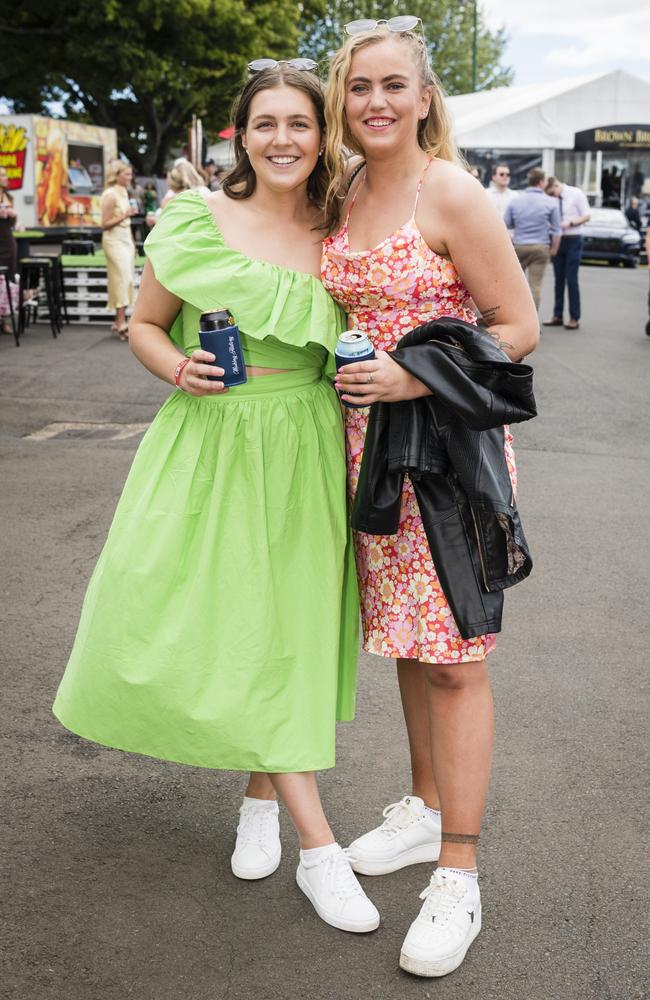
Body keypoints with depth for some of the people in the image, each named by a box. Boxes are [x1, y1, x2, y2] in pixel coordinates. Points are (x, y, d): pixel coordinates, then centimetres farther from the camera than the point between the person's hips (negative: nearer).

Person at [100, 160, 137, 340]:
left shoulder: (124, 192, 13)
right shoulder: (110, 195, -12)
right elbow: (105, 224, -14)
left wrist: (132, 243, 19)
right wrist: (124, 215, -23)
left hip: (125, 239, 8)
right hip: (114, 241, -8)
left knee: (125, 279, 6)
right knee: (122, 278, -12)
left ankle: (119, 321, 11)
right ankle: (121, 324, -13)